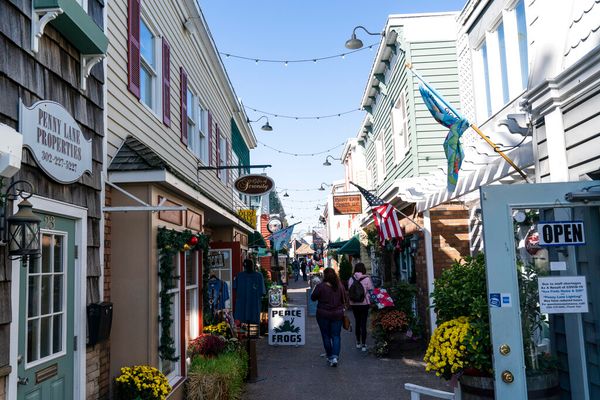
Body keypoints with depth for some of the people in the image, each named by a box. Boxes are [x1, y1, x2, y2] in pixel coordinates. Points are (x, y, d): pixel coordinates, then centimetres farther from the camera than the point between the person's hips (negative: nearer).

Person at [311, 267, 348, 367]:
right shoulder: (340, 286, -4)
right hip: (337, 315, 2)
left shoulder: (320, 286, -15)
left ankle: (329, 357, 18)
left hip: (323, 315, -2)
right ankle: (335, 356, -8)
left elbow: (313, 298, -3)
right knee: (336, 336, 6)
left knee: (326, 336, 11)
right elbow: (345, 300, 6)